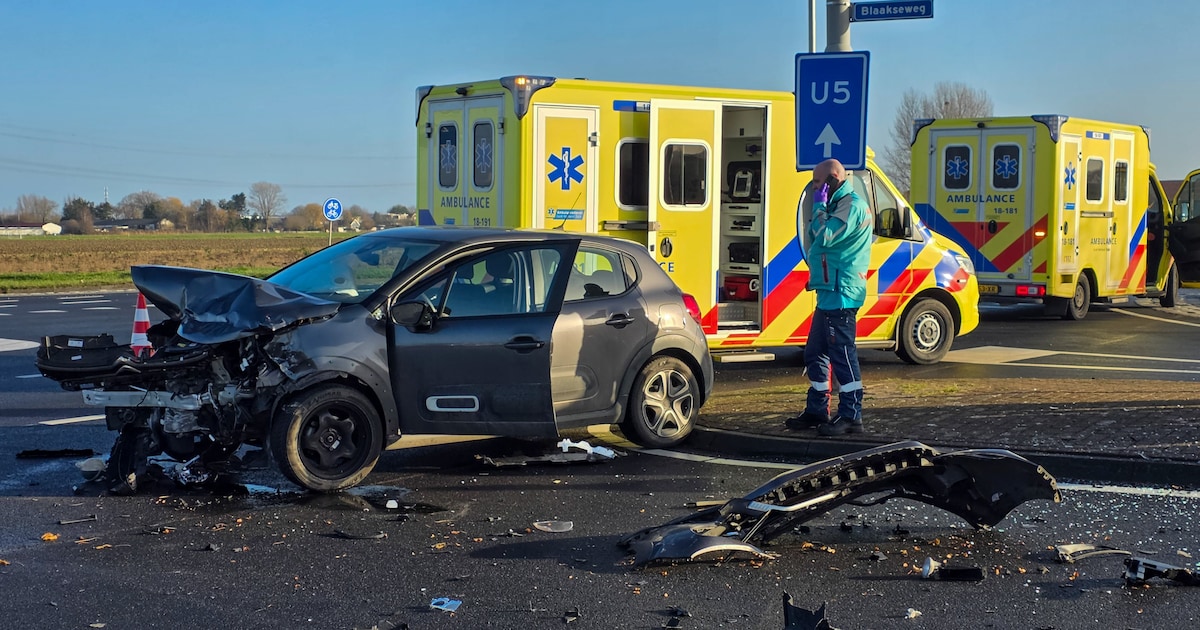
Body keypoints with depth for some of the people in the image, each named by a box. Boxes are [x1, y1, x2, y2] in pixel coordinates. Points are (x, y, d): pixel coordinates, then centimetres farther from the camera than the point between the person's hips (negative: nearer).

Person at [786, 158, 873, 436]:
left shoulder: (852, 205, -13)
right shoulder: (841, 205, 20)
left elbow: (823, 237, -22)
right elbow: (816, 240, 22)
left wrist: (819, 206, -13)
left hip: (840, 294, -11)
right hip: (830, 292, 11)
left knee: (842, 354, -8)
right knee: (815, 353, 14)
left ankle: (851, 416, -4)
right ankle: (816, 411, 22)